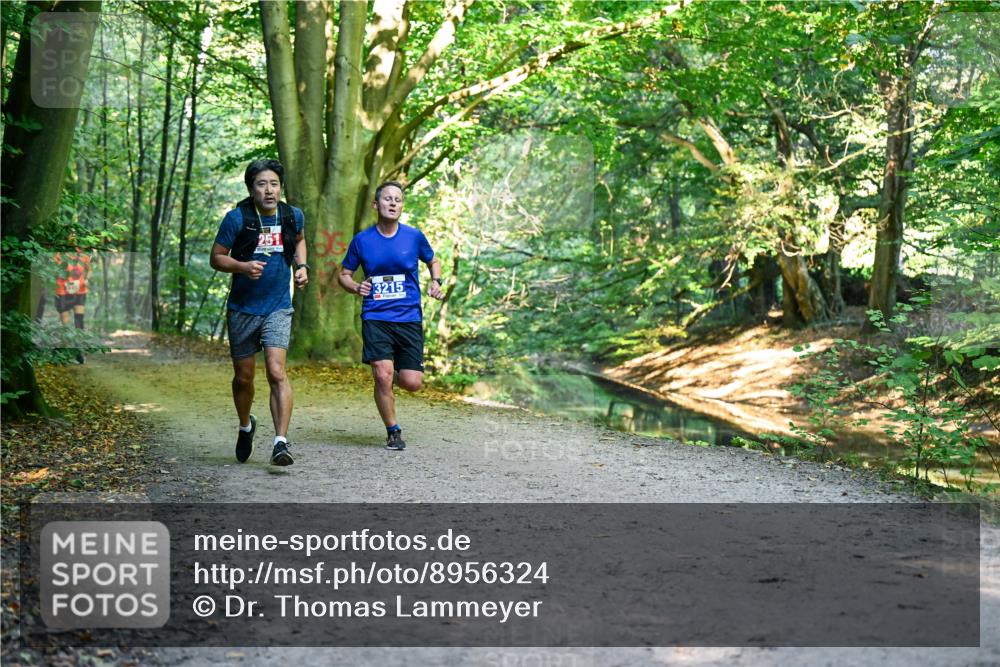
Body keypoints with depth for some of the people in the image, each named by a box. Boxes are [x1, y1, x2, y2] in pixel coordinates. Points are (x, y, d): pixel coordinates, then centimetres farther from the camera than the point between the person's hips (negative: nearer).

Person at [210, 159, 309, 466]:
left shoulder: (293, 216, 1)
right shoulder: (236, 218, -9)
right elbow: (217, 257, -3)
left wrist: (301, 266, 6)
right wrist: (243, 266, -22)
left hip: (278, 307, 0)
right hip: (242, 308, 0)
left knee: (276, 372, -17)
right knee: (243, 377, 11)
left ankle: (281, 443, -18)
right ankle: (245, 426, 40)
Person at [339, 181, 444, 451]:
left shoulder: (414, 236, 2)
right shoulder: (362, 240, 3)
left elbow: (433, 261, 19)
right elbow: (344, 273, 14)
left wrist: (435, 282, -2)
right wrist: (356, 287, -8)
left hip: (409, 318, 1)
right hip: (375, 318, -1)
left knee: (412, 383, -5)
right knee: (382, 377, -15)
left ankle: (396, 374, 33)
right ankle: (393, 432, 7)